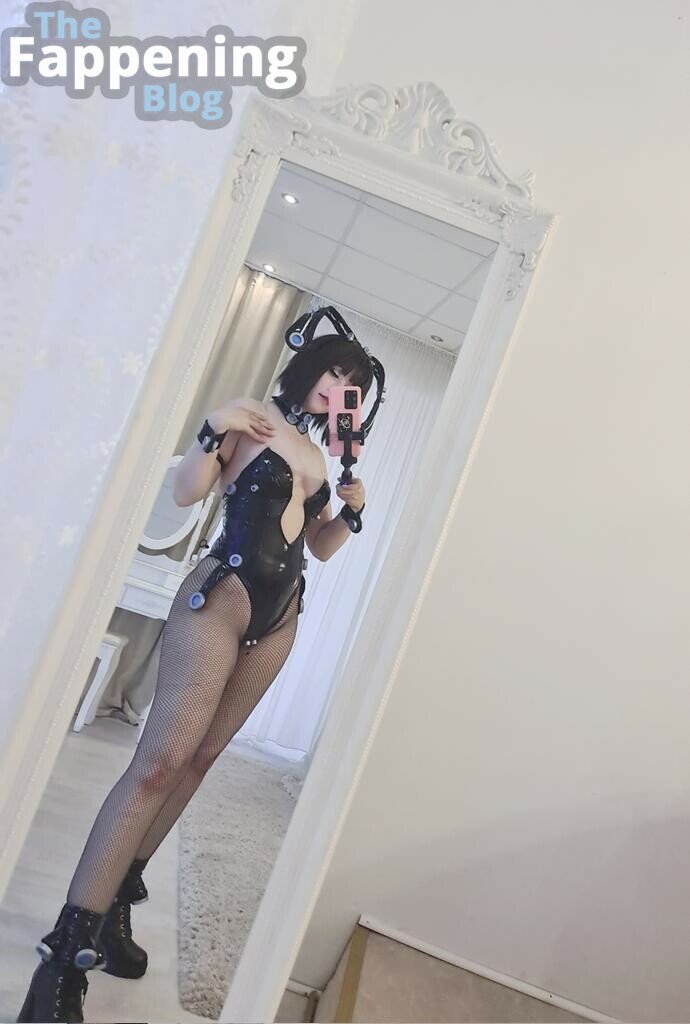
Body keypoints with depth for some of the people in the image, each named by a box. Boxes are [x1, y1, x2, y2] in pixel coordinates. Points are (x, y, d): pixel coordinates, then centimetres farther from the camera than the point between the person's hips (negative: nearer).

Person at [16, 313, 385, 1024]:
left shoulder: (322, 457, 16)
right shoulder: (251, 419, -1)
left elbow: (320, 548, 22)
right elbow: (185, 492, -8)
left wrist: (351, 513, 4)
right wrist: (211, 430, -22)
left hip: (279, 621, 7)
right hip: (220, 596, -6)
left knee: (197, 759, 10)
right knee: (158, 763, -12)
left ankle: (115, 905, 25)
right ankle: (64, 953, -2)